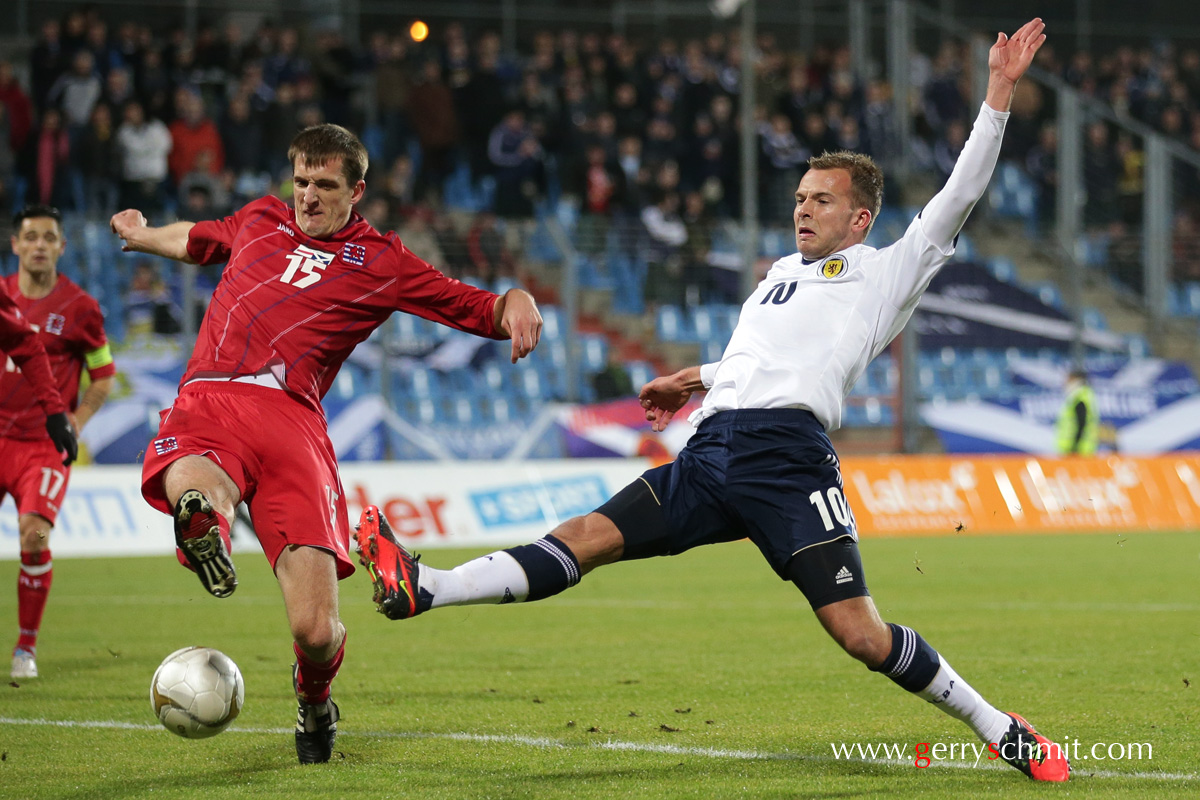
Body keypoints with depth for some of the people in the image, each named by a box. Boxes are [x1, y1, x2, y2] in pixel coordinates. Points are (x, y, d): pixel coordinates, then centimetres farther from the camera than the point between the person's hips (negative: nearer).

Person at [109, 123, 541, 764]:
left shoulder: (381, 262, 17)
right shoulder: (260, 219, 26)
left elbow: (479, 309, 16)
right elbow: (199, 240, 50)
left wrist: (517, 301, -7)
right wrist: (141, 235, 67)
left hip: (292, 419, -1)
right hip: (207, 404, 1)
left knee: (316, 630, -7)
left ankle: (313, 694, 24)